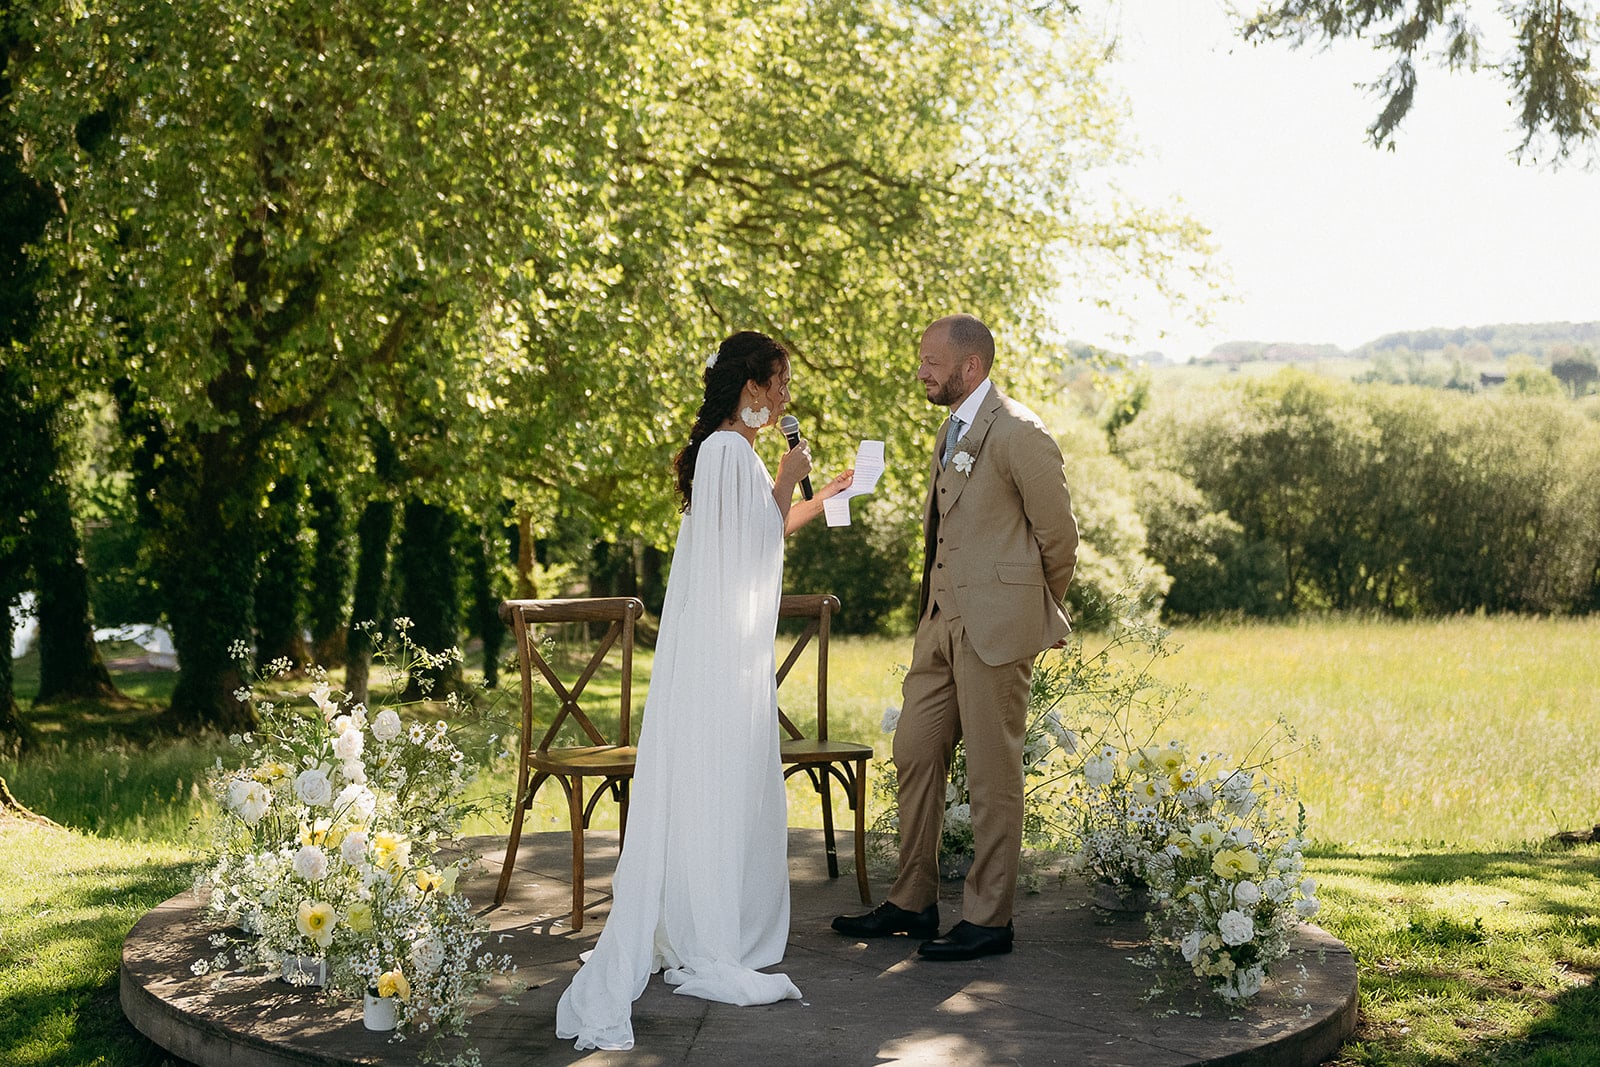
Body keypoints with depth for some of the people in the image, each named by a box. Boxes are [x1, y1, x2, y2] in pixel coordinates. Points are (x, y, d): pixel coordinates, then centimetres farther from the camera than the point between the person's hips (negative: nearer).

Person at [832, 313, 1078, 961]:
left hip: (996, 627, -9)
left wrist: (1038, 615, 4)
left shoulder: (1019, 434, -13)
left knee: (993, 773, 0)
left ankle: (989, 919, 11)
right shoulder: (952, 431, 15)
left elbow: (1059, 537, -8)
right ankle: (912, 903, 23)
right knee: (915, 755, 11)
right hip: (942, 621, 9)